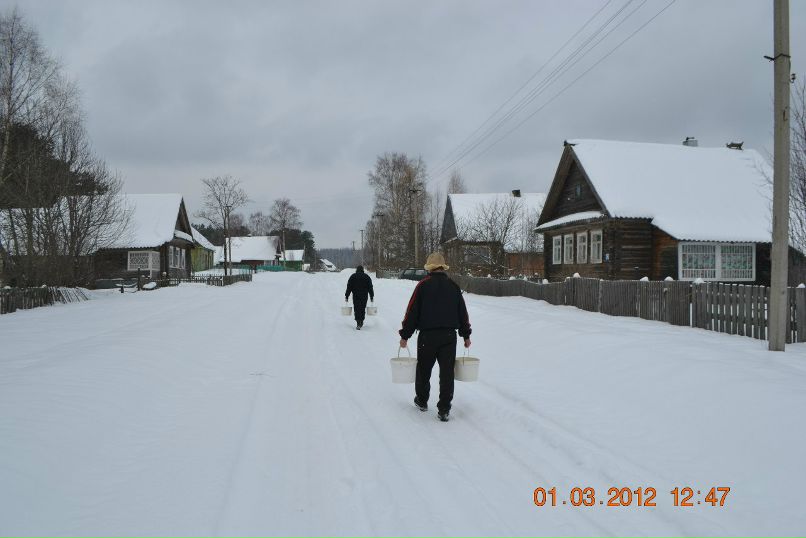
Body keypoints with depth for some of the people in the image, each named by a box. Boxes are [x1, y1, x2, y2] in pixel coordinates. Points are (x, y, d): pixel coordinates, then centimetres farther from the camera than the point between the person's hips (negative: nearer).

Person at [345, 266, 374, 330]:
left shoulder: (352, 276, 4)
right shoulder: (367, 277, 6)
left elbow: (349, 287, 2)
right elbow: (370, 288, 5)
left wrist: (346, 296, 5)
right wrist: (372, 296, 10)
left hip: (355, 296, -1)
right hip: (364, 296, 1)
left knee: (357, 309, -1)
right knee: (363, 309, 14)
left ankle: (358, 323, -13)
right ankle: (361, 322, 21)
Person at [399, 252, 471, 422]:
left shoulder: (423, 285, -4)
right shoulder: (454, 286, 6)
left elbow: (412, 311, -5)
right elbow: (462, 312, 11)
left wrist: (405, 335, 2)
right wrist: (466, 335, 21)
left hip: (427, 336, -2)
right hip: (449, 336, 2)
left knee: (423, 370, 15)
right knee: (447, 373, 4)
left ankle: (422, 401, 31)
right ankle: (444, 410, 3)